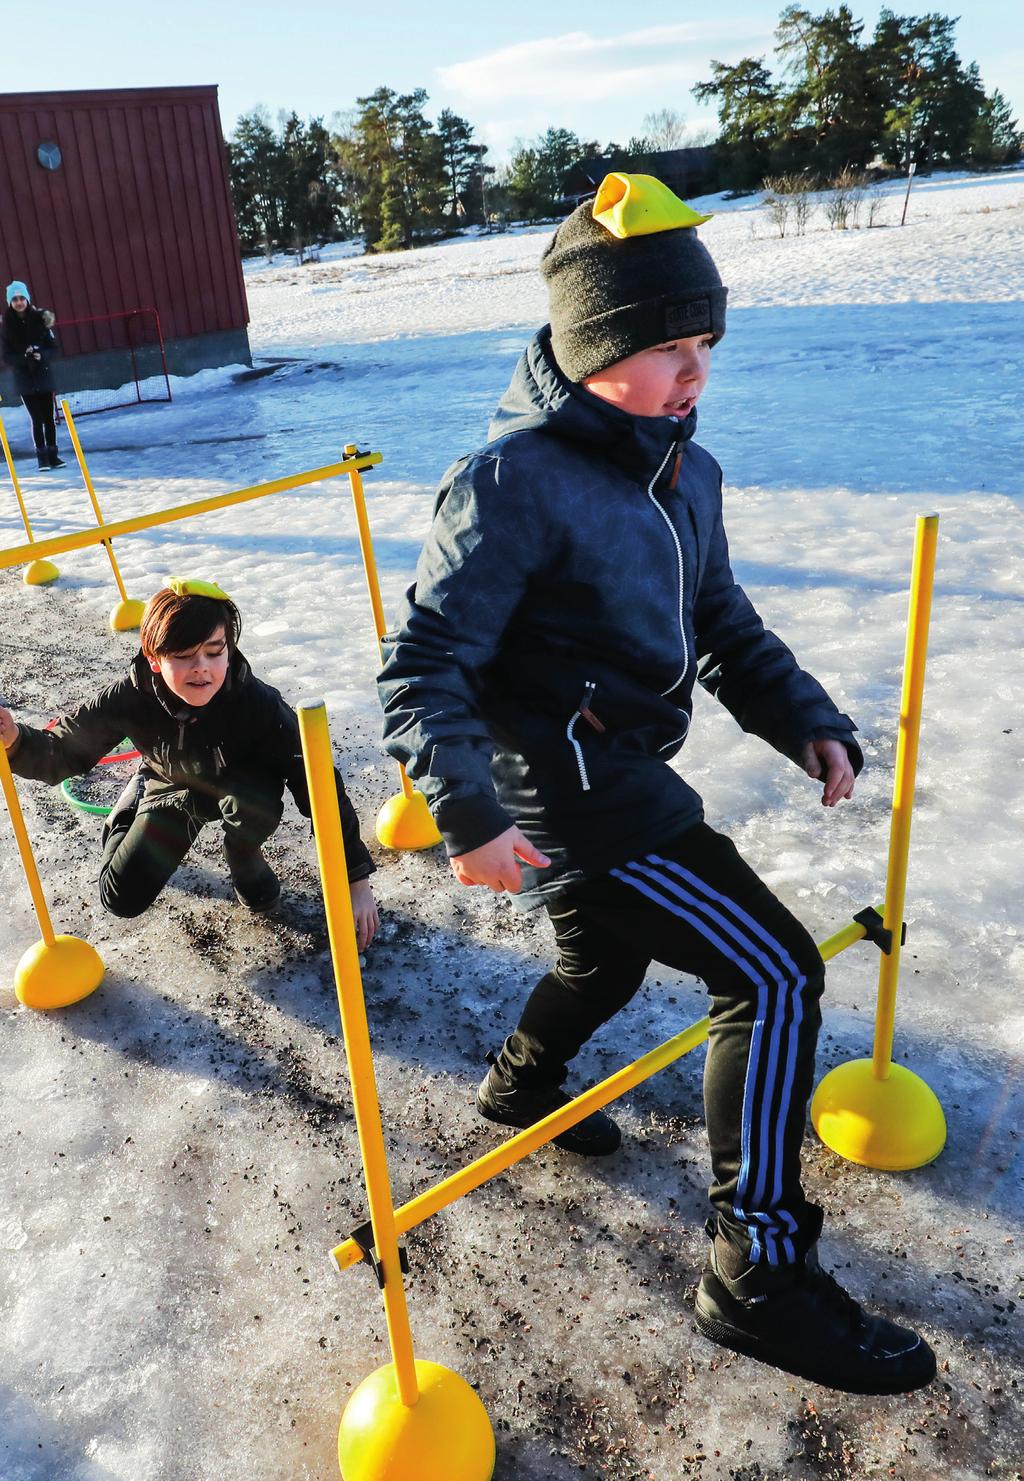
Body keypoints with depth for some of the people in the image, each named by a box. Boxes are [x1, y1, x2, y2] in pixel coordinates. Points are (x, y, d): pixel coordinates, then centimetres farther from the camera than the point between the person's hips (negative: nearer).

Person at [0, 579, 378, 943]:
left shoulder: (258, 703, -37)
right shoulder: (130, 697, -30)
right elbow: (62, 752, -19)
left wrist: (357, 880, -37)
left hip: (237, 788, -2)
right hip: (170, 790, 2)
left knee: (257, 803, -38)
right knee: (122, 899, -4)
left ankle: (244, 857, 0)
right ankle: (130, 810, 27)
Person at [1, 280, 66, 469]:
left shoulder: (40, 318, -2)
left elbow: (53, 348, 0)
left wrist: (41, 356, -20)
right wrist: (24, 357, -21)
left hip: (43, 374, 1)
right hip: (24, 378, -1)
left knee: (49, 418, 6)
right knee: (37, 419, -3)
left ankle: (53, 455, 16)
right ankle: (42, 457, 5)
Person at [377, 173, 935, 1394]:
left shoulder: (685, 472, 7)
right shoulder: (514, 483, -20)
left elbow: (721, 623, 16)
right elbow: (422, 666, -21)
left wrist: (804, 719, 3)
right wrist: (469, 812, -30)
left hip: (628, 777, 9)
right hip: (567, 801, -9)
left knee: (607, 961, 30)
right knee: (774, 972, -12)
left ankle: (521, 1083, 60)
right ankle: (757, 1275, 1)